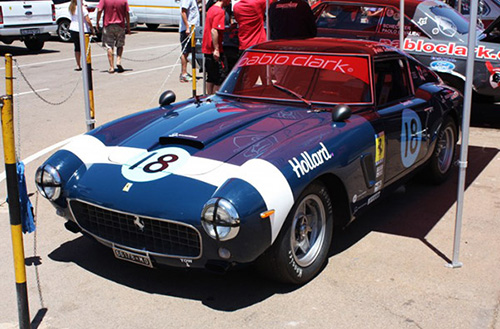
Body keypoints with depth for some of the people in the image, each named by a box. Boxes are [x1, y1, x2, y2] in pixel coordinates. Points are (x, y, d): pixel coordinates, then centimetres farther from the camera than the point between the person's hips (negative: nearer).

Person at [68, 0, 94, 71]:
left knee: (77, 48, 11)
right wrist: (92, 29, -3)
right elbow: (88, 21, -16)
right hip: (83, 30, -5)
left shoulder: (71, 8, 5)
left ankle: (78, 65, 13)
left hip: (73, 29, 5)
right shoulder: (82, 8, -14)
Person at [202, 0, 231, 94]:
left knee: (210, 77, 14)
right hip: (214, 50, -9)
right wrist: (216, 49, -25)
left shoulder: (212, 9, 14)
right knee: (219, 79, -4)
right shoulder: (220, 11, -15)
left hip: (207, 48, 9)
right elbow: (214, 31, -24)